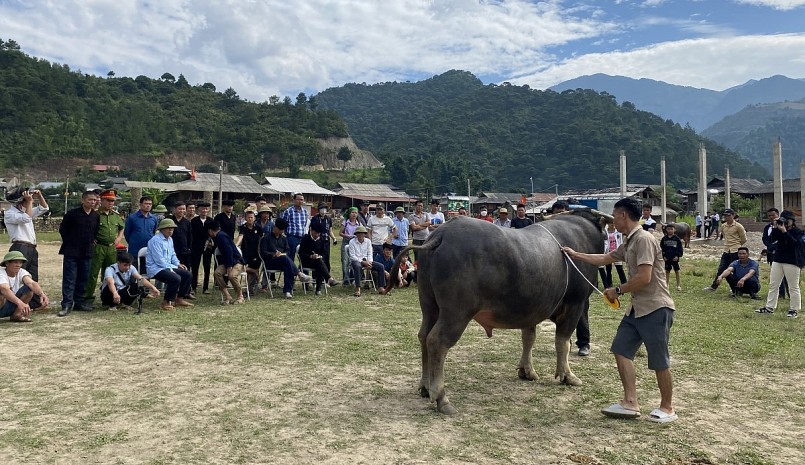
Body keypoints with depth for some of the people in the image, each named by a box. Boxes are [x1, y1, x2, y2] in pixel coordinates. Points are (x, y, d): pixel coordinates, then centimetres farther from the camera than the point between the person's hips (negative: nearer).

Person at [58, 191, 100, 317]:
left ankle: (79, 302, 19)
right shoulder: (72, 213, -6)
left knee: (83, 279, 10)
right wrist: (69, 243, 2)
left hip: (87, 252, 5)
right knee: (69, 279, -4)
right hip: (71, 252, -5)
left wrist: (91, 242, 8)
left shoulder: (96, 216, 6)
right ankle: (67, 305, -3)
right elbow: (62, 229, 1)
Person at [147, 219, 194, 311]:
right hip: (156, 269, -10)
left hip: (167, 267, 10)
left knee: (188, 275, 1)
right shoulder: (156, 240, -16)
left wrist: (178, 264, 6)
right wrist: (171, 268, -17)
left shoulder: (169, 239, 14)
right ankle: (166, 302, -14)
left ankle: (180, 299, 10)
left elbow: (173, 255, 25)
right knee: (176, 278, -31)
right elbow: (159, 260, -21)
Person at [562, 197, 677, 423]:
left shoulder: (644, 239, -16)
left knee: (659, 361, 1)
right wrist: (575, 254, 33)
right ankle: (630, 403, 12)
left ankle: (667, 408, 17)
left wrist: (618, 291, -10)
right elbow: (604, 259, 28)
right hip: (637, 308, 10)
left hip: (655, 308, -10)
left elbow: (644, 277, -22)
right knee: (621, 349, 7)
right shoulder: (629, 243, 13)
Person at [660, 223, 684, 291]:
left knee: (677, 271, 5)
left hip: (675, 258, -2)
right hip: (667, 258, 2)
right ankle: (667, 284, 18)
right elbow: (661, 248, 5)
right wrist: (663, 256, -3)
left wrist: (678, 256, -10)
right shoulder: (664, 238, 1)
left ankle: (678, 285, 12)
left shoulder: (677, 238, -4)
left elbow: (680, 248, -1)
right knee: (667, 271, 10)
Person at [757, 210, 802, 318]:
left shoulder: (798, 231, -4)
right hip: (778, 260, 6)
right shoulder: (779, 230, 9)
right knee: (773, 285, 7)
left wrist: (784, 231, -24)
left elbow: (795, 243, -20)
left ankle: (794, 309, 6)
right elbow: (772, 239, -4)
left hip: (792, 261, -6)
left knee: (793, 287, 0)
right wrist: (776, 228, -14)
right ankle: (770, 307, 13)